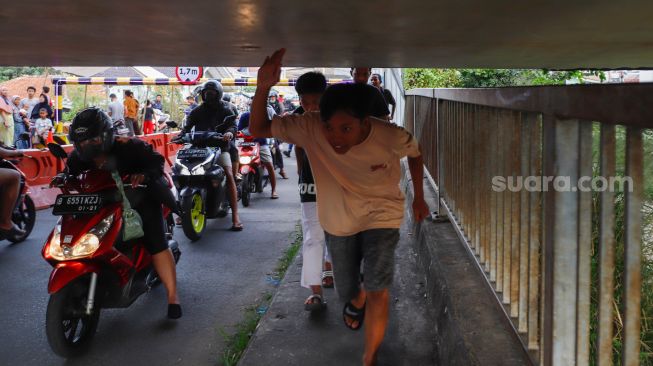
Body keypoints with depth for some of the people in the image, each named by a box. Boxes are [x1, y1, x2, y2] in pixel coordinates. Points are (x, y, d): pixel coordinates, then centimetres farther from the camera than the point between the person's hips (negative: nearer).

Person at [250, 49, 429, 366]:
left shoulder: (391, 137, -29)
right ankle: (357, 300, 58)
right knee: (346, 290, 19)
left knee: (377, 288, -15)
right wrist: (263, 87, -41)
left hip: (382, 214, -2)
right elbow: (258, 129, -24)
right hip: (338, 219, 2)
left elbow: (415, 153, -5)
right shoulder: (310, 128, -29)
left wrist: (419, 197, 3)